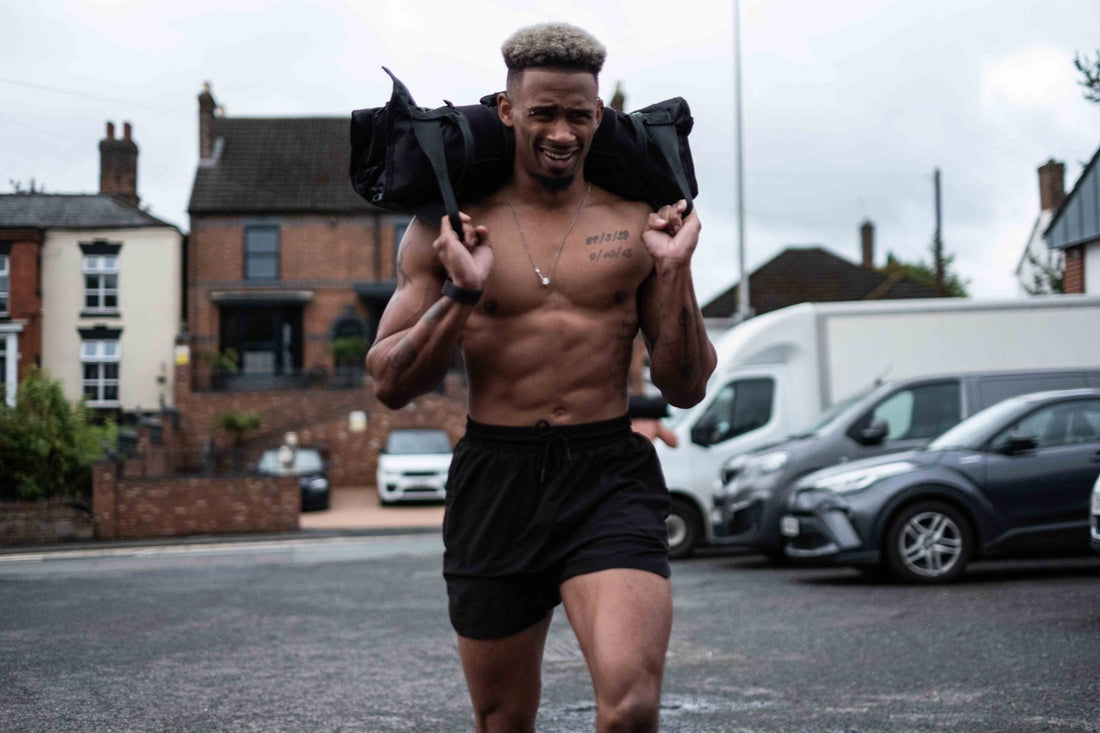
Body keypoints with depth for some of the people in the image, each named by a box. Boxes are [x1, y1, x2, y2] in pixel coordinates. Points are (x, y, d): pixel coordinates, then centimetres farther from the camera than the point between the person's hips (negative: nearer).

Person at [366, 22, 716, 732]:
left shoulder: (637, 225, 4)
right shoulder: (447, 229, 3)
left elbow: (687, 388, 5)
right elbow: (391, 384, 0)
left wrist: (673, 271, -9)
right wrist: (461, 296, -15)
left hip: (610, 473, -1)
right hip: (494, 480, 1)